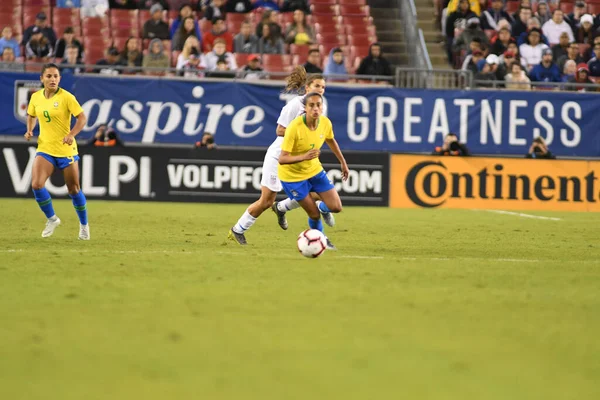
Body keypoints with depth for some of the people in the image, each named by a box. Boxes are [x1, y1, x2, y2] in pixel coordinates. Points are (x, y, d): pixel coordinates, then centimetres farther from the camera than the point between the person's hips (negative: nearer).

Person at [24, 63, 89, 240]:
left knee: (74, 189, 6)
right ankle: (52, 219, 6)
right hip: (45, 148, 3)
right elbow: (31, 116, 20)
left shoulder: (66, 97, -12)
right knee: (36, 184, -16)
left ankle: (84, 225, 27)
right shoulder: (36, 97, 1)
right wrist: (29, 130, 1)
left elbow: (82, 118, -13)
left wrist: (71, 135, -27)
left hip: (66, 149, -3)